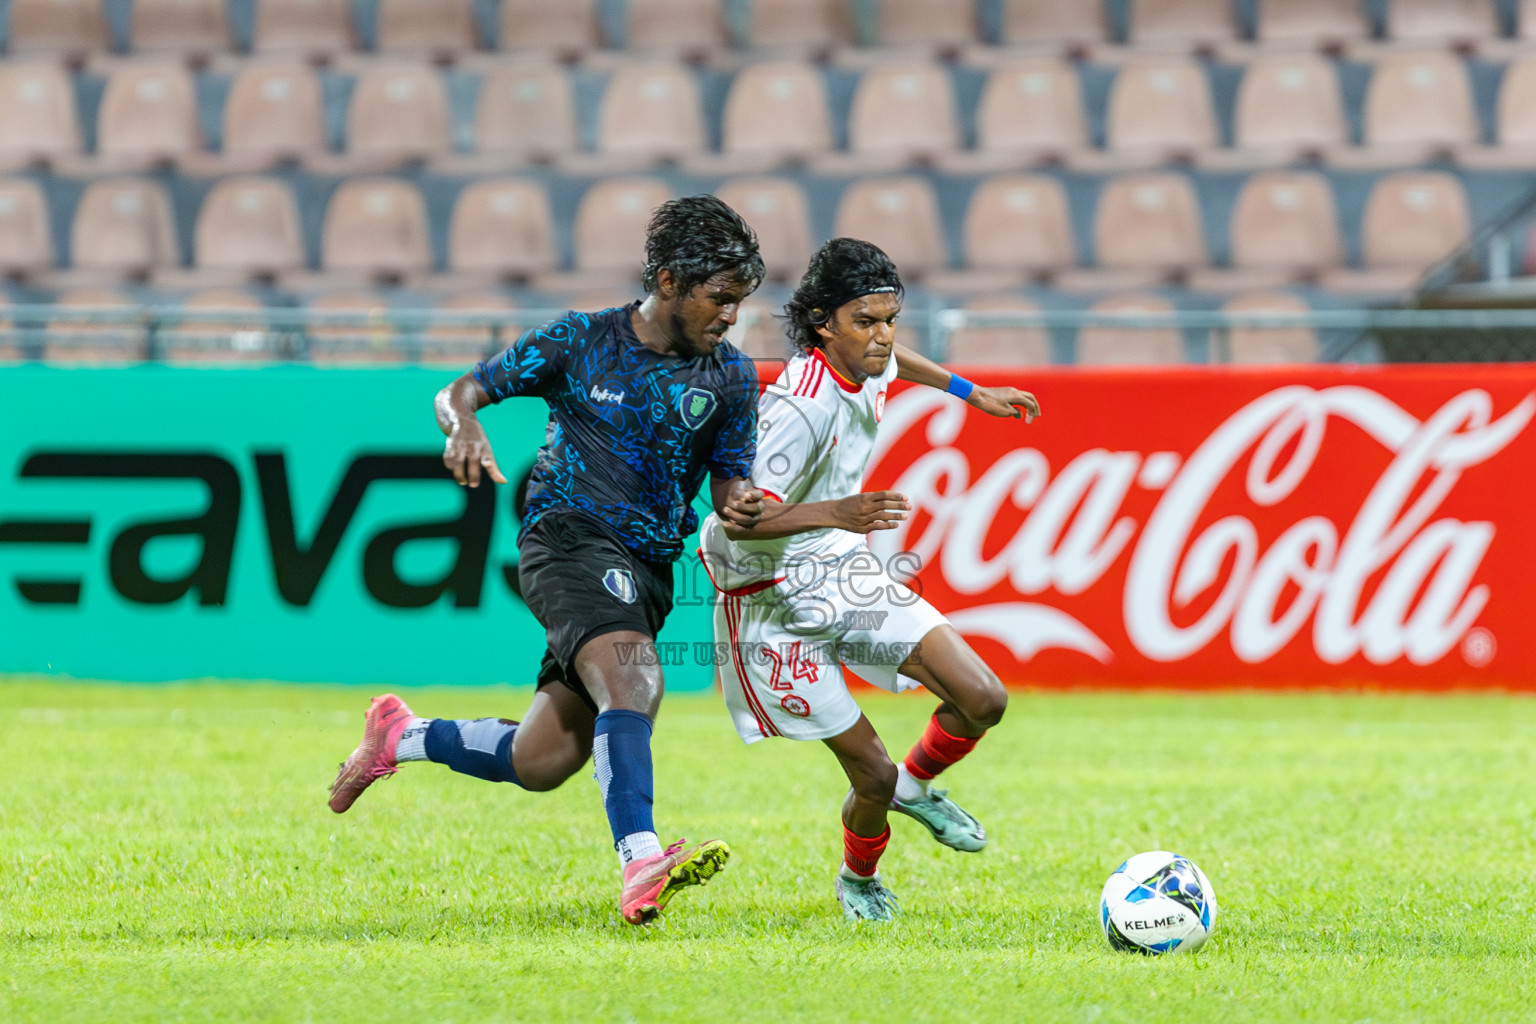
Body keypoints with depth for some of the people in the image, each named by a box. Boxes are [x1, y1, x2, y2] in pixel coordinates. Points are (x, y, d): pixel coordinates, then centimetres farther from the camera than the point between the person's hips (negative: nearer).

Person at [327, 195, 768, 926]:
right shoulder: (580, 342, 0)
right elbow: (460, 392, 4)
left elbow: (728, 481, 12)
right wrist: (465, 428, -20)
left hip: (646, 569, 5)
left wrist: (739, 505, -13)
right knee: (633, 681, -33)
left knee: (539, 764, 5)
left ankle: (401, 736, 32)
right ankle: (640, 867, -46)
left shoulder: (730, 377, 9)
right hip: (569, 537, -5)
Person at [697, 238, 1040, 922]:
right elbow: (737, 519, -32)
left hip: (845, 572, 7)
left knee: (982, 701, -7)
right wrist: (835, 513, -44)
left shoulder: (867, 367, -3)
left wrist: (972, 392, 31)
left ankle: (913, 787, 24)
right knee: (872, 774, -7)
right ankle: (858, 880, 26)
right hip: (775, 601, -7)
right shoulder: (801, 408, -29)